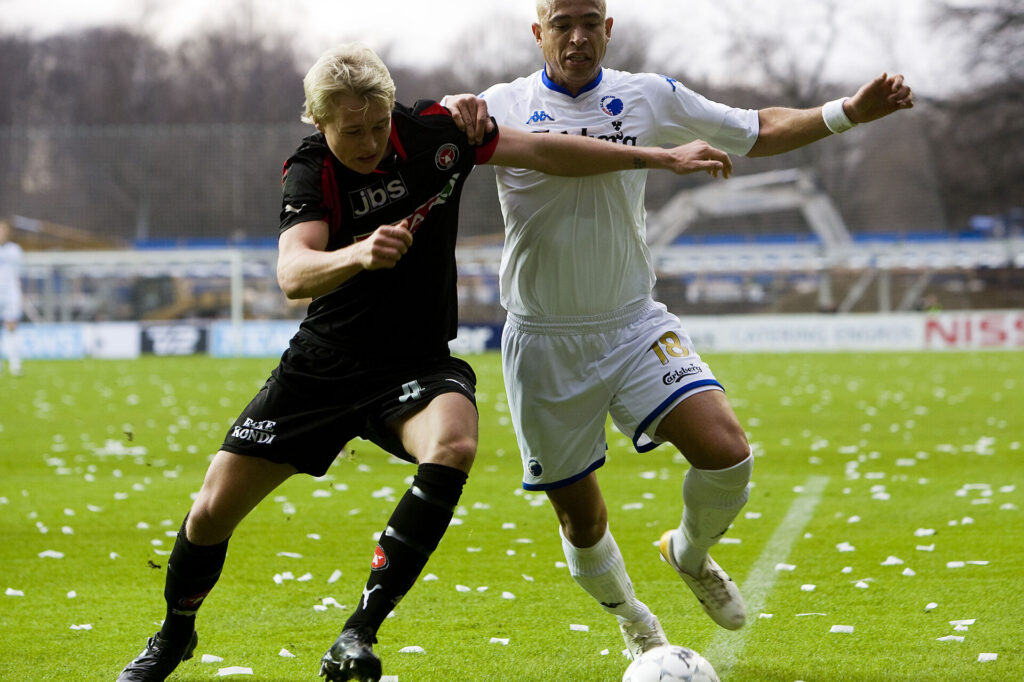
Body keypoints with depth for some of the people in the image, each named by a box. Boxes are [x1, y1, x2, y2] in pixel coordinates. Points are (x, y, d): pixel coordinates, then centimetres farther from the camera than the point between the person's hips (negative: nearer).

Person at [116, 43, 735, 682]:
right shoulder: (311, 172, -18)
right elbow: (293, 273, -35)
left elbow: (544, 150, 1)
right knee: (213, 511, -1)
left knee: (452, 447, -34)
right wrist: (357, 254, -56)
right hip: (323, 365, -1)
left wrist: (662, 157, 1)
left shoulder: (434, 132, -10)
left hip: (418, 364, 1)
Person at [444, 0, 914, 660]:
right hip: (544, 341, -1)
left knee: (727, 452, -19)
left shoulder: (649, 97, 4)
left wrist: (848, 111, 0)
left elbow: (758, 131, 11)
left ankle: (690, 554, 13)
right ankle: (630, 615, 37)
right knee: (579, 514, 6)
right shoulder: (504, 106, -3)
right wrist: (454, 112, -33)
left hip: (634, 325, 1)